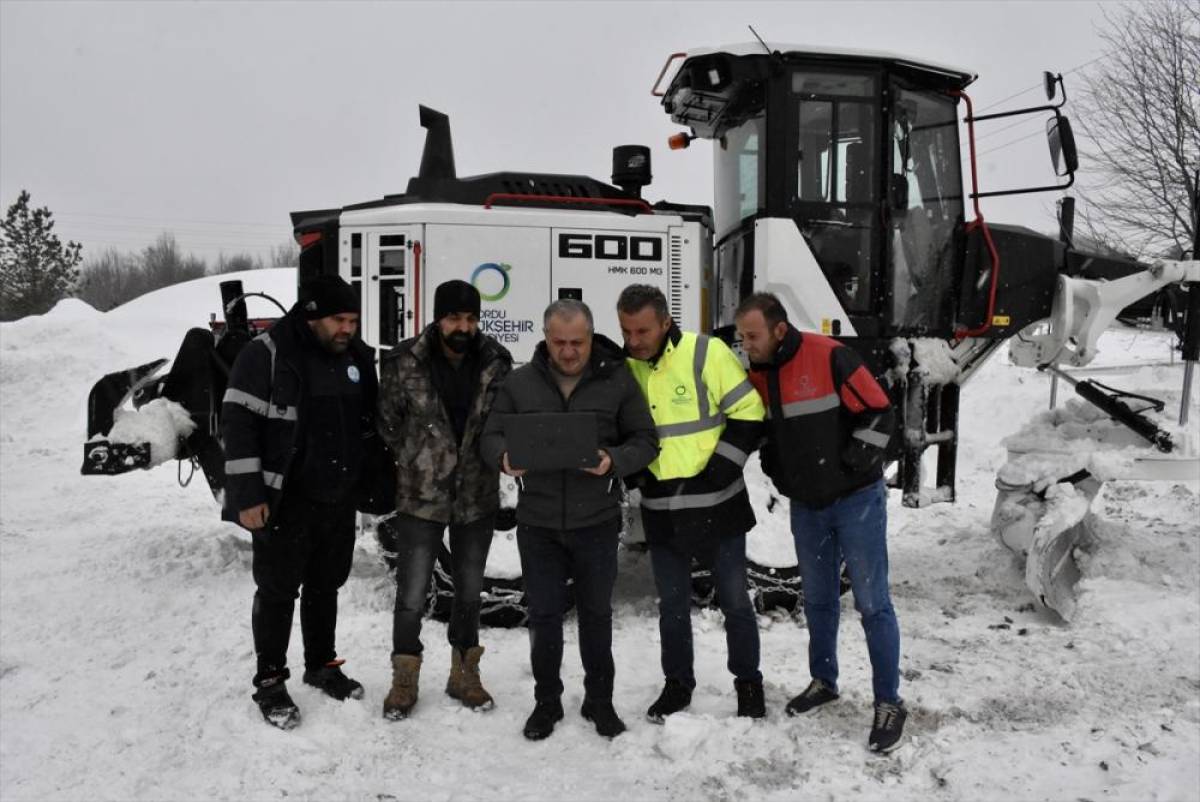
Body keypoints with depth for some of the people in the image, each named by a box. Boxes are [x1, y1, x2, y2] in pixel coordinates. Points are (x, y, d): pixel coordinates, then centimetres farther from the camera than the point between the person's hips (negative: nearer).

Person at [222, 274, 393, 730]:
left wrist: (375, 485, 14)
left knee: (326, 586, 17)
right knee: (278, 591, 5)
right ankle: (269, 681, 20)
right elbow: (237, 422, -16)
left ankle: (322, 665, 34)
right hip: (285, 501, -6)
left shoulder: (358, 357, 5)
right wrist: (247, 495, -19)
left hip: (340, 500, 6)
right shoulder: (267, 354, -15)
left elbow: (372, 423, 15)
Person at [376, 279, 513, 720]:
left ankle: (464, 674, 32)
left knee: (469, 590, 15)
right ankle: (404, 680, 22)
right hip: (421, 496, -2)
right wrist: (413, 463, 4)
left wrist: (499, 454, 1)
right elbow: (388, 422, 1)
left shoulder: (496, 361, -5)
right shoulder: (404, 362, -12)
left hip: (477, 496, 3)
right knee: (412, 594, 2)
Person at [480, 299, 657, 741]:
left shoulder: (617, 380, -5)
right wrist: (505, 456, -20)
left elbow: (644, 440, -3)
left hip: (597, 522, -1)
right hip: (537, 522, 1)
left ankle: (599, 699, 31)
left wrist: (614, 461, -24)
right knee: (544, 615, 11)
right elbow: (491, 437, 4)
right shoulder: (520, 382, 0)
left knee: (596, 613, 14)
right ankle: (547, 700, 30)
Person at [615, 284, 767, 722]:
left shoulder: (707, 353, -14)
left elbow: (748, 413, -12)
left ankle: (748, 683, 29)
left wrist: (720, 469, -14)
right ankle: (677, 683, 32)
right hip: (660, 510, 4)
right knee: (672, 604, 15)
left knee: (734, 600, 10)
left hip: (716, 504, -4)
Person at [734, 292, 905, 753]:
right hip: (805, 506, 6)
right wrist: (778, 476, 4)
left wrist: (853, 466, -16)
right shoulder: (756, 376, 1)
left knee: (872, 602, 1)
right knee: (818, 599, 18)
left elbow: (877, 411, -15)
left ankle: (888, 702, 11)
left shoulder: (829, 357, -19)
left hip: (856, 501, -6)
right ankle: (823, 681, 35)